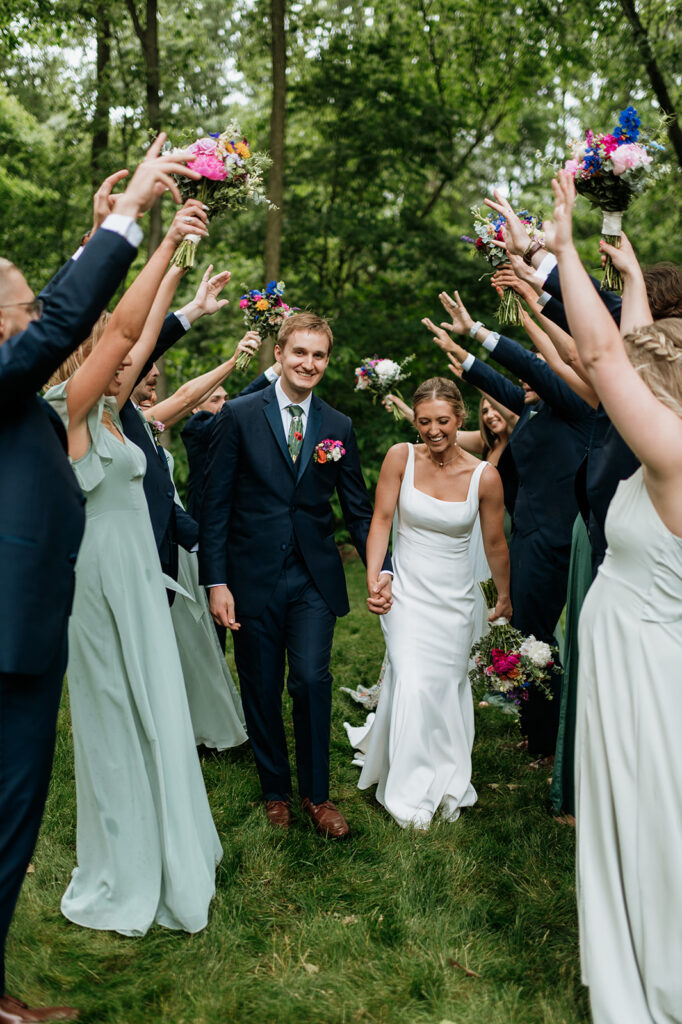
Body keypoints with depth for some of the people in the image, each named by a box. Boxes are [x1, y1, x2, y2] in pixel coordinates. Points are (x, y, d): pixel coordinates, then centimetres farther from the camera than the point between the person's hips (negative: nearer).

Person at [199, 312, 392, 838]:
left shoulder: (339, 426, 7)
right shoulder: (240, 415, -1)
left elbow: (358, 508, 10)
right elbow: (216, 503, -3)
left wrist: (382, 568, -2)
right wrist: (216, 581, -8)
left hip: (315, 577, 1)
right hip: (253, 576, -1)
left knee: (312, 680, -8)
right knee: (261, 690, 8)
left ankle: (317, 793, 14)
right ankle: (275, 790, 29)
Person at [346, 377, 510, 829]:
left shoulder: (485, 476, -10)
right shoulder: (402, 457, -10)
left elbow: (495, 544, 2)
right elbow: (382, 519, -6)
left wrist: (505, 596, 14)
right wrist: (373, 578, -16)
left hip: (455, 597, 1)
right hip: (407, 591, -1)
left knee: (448, 687, 12)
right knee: (412, 685, -10)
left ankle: (448, 785, 34)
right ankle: (412, 794, 9)